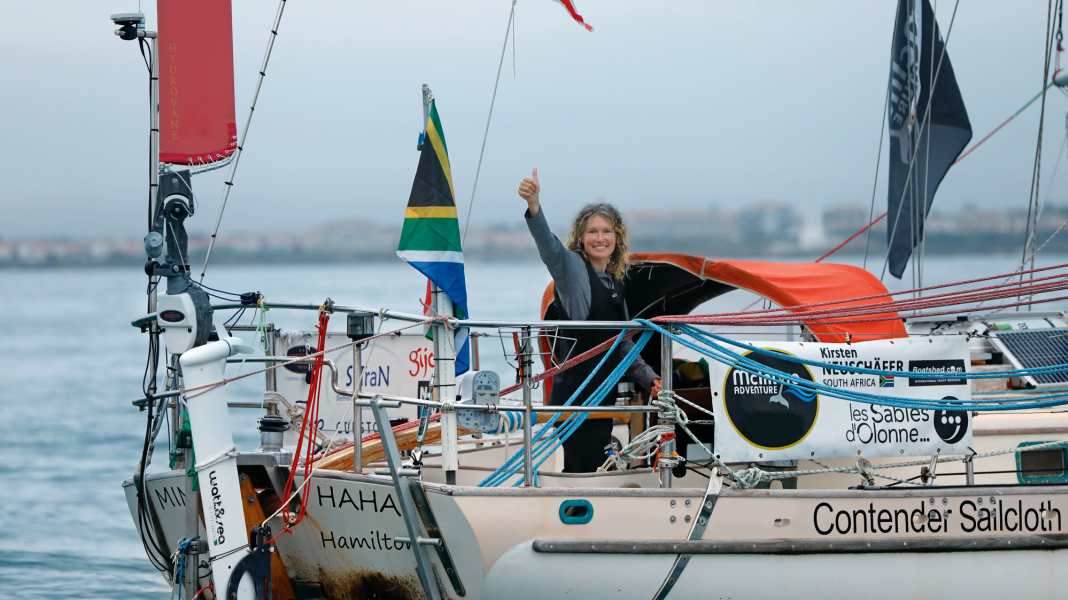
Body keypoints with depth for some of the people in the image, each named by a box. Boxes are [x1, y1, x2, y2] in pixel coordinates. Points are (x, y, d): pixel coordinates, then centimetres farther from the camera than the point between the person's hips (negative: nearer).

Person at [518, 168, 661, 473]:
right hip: (574, 390, -8)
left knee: (594, 469, 9)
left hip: (603, 391, 8)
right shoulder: (572, 267, -6)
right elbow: (550, 247, -29)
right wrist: (534, 206, -47)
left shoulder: (614, 282, 15)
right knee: (581, 470, -12)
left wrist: (647, 376, 15)